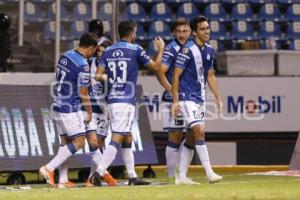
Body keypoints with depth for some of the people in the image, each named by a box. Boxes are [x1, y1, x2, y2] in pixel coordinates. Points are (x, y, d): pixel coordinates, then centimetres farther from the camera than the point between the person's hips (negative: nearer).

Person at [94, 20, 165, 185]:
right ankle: (98, 173, -23)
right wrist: (161, 49, 20)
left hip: (111, 100, 6)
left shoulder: (108, 51, 10)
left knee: (127, 138, 15)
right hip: (126, 101, -6)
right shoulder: (135, 50, -4)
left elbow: (98, 76, 3)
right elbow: (156, 67, 5)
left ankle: (132, 176, 18)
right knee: (116, 139, -11)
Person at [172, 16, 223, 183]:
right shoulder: (187, 50, -14)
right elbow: (176, 76, -13)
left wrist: (218, 98, 15)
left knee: (191, 138, 8)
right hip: (187, 98, -8)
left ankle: (181, 176, 14)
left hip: (200, 98, 8)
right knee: (199, 131, -17)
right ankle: (209, 173, -19)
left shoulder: (209, 50, 10)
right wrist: (175, 101, -16)